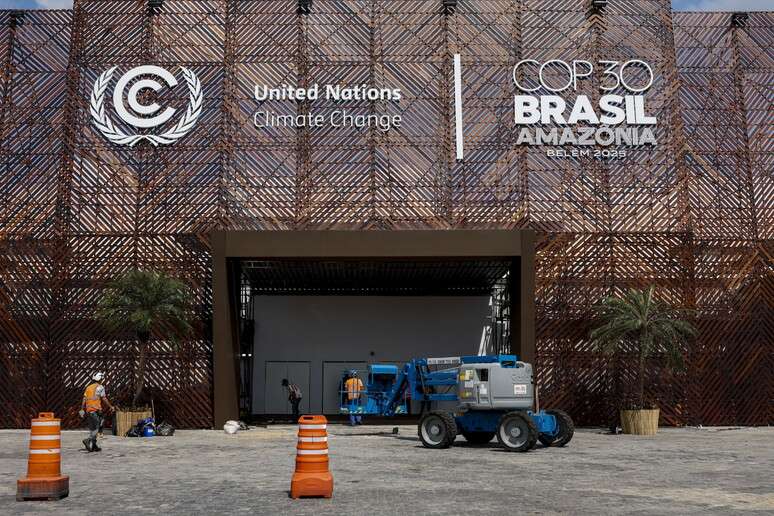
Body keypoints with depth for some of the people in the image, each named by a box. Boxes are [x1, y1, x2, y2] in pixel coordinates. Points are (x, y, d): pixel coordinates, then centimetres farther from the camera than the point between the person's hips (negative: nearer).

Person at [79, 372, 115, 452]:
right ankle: (88, 440, -26)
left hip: (88, 410, 7)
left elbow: (84, 399, 12)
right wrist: (111, 407, 1)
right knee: (96, 428, -6)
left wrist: (82, 410, 12)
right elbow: (104, 399, -7)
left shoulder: (88, 387, 17)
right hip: (96, 410, -7)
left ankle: (93, 446, 14)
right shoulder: (100, 387, -4)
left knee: (92, 428, 12)